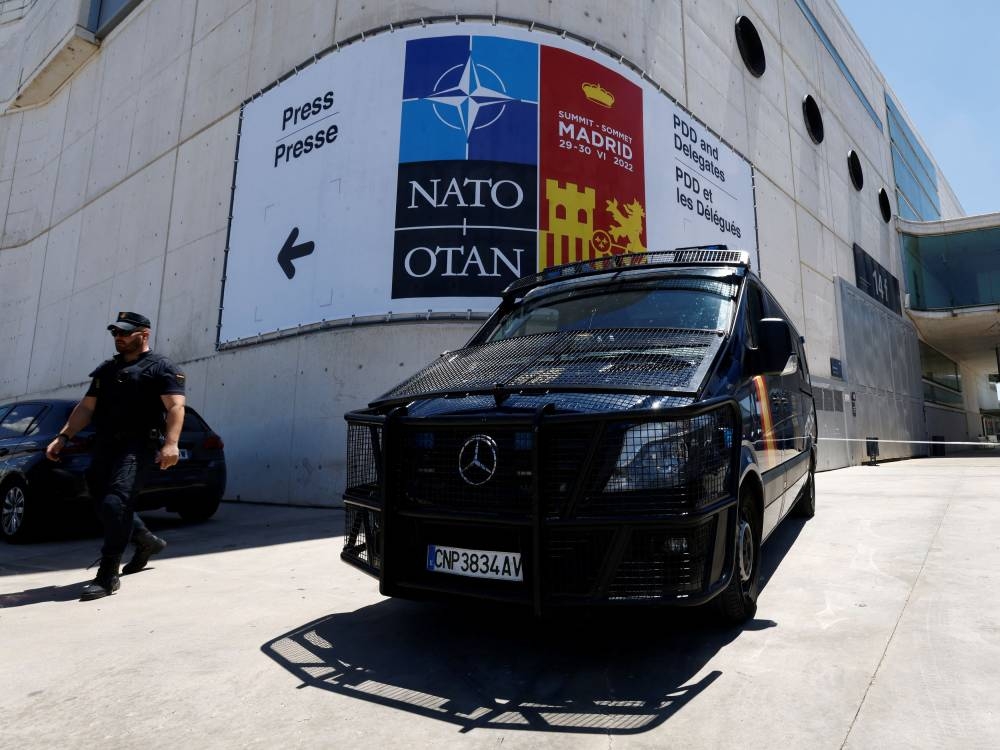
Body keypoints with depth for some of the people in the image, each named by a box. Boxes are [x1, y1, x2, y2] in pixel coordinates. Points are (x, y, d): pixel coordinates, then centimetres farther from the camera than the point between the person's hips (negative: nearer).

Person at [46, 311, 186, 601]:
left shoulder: (161, 367, -2)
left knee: (116, 503, -17)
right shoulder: (106, 369, 21)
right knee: (102, 503, 13)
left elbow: (175, 407, -14)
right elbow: (86, 407, 21)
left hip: (138, 446, -8)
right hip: (105, 446, 8)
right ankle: (147, 541, 34)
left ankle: (108, 576, -10)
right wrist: (63, 437, 9)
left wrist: (171, 443, -27)